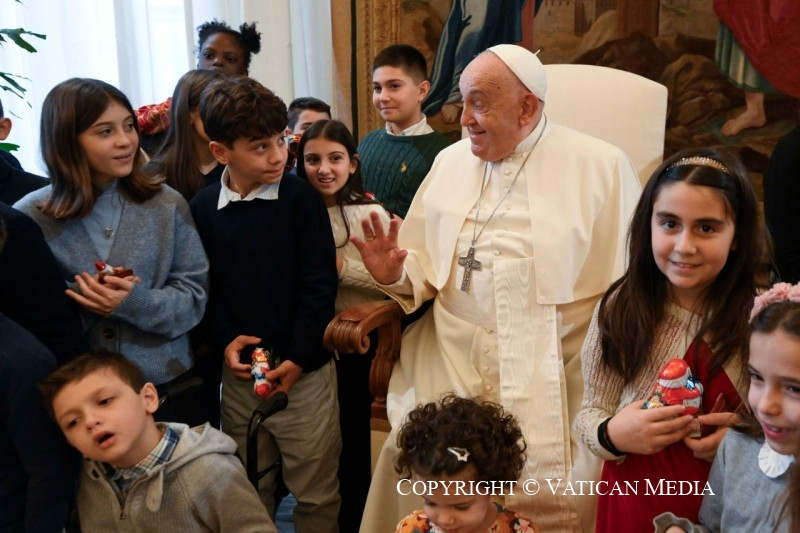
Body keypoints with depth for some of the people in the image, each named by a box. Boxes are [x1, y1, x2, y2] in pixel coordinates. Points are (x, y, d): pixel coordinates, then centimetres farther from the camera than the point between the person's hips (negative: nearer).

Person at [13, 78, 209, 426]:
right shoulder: (30, 217, -5)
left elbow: (194, 295, -5)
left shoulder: (167, 205, -3)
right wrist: (79, 300, -22)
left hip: (168, 383, 1)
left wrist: (135, 304, -22)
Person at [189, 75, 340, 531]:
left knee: (316, 495, 8)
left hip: (303, 370, -3)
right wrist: (225, 339, -8)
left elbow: (320, 285, -9)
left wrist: (298, 358, -12)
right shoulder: (203, 208, 2)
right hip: (239, 373, 3)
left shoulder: (301, 198, -7)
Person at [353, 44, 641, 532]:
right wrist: (395, 274, -8)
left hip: (551, 389, -3)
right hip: (449, 377, 4)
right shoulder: (450, 163, 10)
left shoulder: (601, 166, -3)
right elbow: (424, 267, 14)